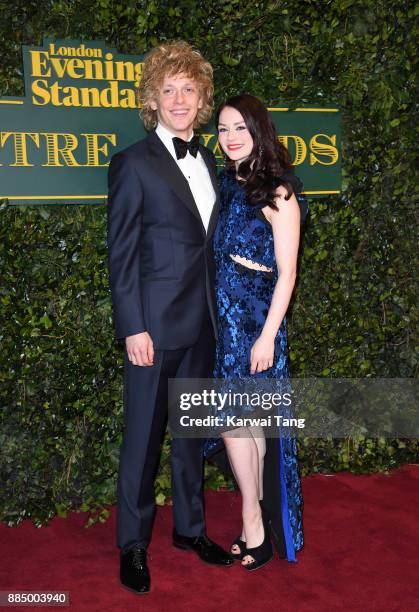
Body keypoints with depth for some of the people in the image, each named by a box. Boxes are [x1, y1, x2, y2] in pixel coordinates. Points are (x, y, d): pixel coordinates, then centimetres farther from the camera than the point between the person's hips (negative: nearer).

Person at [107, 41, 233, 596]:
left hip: (202, 321, 6)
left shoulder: (206, 160, 11)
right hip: (156, 323, -6)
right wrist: (133, 328, -15)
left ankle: (190, 527, 34)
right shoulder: (133, 164, -8)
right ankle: (133, 544, 23)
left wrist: (216, 311, 10)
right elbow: (121, 253, -11)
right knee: (144, 435, 5)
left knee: (191, 429, 17)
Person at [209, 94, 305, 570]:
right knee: (248, 420, 11)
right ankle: (258, 526, 24)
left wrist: (268, 335, -15)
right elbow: (218, 256, 12)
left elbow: (286, 272, -11)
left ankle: (255, 528, 13)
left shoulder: (277, 192, -9)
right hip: (222, 315, 6)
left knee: (234, 420, -4)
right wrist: (210, 313, 8)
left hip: (256, 317, -6)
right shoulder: (227, 183, 12)